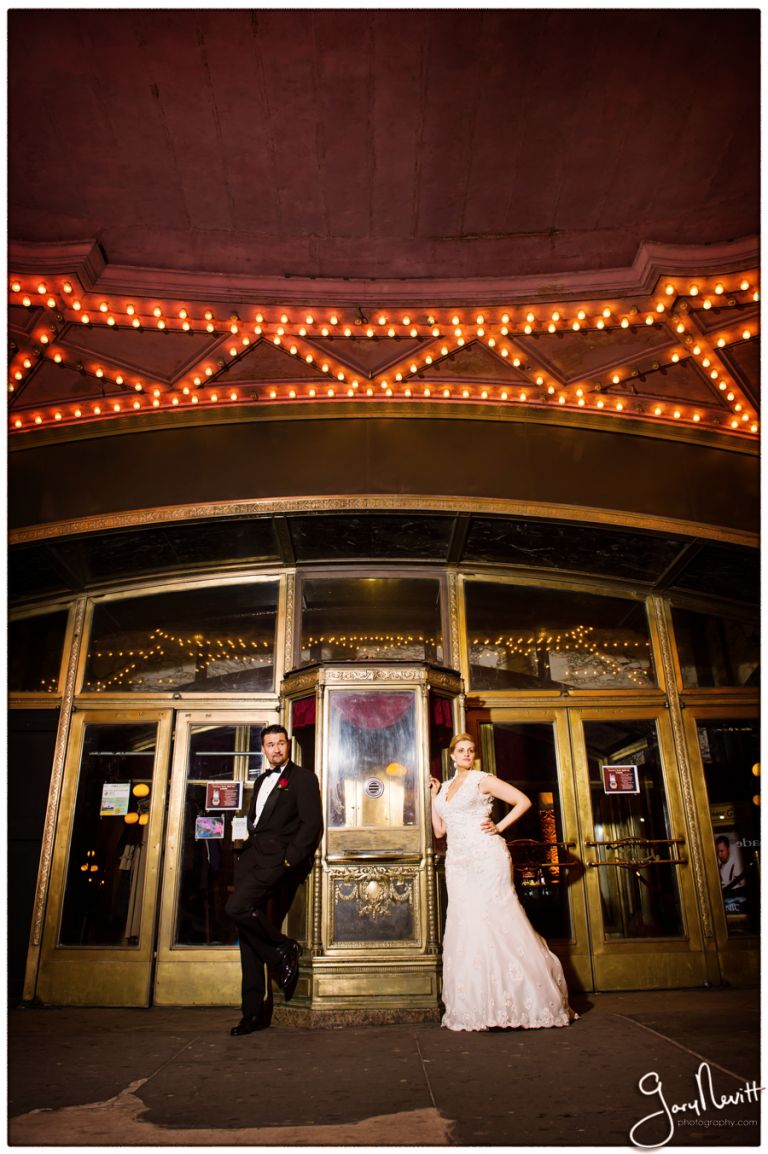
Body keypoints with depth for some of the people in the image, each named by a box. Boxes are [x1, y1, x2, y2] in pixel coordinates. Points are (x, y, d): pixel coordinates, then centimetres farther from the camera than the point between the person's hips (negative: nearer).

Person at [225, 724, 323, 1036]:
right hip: (252, 861, 8)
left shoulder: (303, 778, 0)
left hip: (278, 860, -7)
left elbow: (312, 824, -8)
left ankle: (285, 950, -5)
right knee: (249, 936, 6)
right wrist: (244, 855, 10)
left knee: (237, 907, -26)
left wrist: (291, 860, -16)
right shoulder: (262, 781, 23)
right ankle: (255, 1012, 16)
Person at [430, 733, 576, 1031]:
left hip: (486, 857, -6)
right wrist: (434, 795, 12)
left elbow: (523, 801, -2)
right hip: (458, 862, 6)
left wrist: (500, 827, -8)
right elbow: (439, 830, 15)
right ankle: (474, 1007, 12)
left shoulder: (482, 780, 1)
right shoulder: (445, 787, 17)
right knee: (464, 929, 4)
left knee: (499, 921, -7)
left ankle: (530, 999, 4)